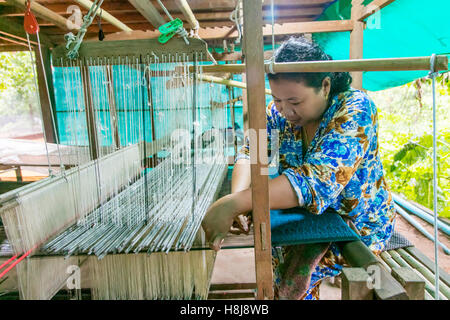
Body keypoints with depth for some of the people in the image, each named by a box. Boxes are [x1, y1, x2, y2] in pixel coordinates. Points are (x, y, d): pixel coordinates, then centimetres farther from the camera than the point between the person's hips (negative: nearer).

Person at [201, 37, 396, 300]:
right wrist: (236, 197, -33)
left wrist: (234, 204, -46)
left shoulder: (355, 108, -26)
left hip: (359, 226, -5)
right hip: (310, 216, 6)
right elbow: (250, 152, -11)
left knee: (295, 277, -20)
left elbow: (319, 180, -38)